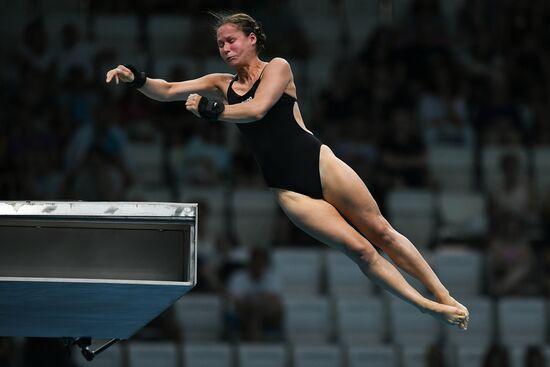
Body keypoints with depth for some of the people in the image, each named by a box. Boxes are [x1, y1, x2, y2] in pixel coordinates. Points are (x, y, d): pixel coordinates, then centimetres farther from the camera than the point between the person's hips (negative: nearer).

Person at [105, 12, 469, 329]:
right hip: (286, 189, 3)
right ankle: (433, 309, 3)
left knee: (381, 233, 1)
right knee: (359, 250, -3)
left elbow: (257, 109, -17)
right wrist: (136, 78, -11)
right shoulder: (223, 84, 12)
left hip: (317, 165, -3)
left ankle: (445, 297, 11)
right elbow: (169, 90, 5)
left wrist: (209, 111, -17)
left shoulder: (277, 68, 0)